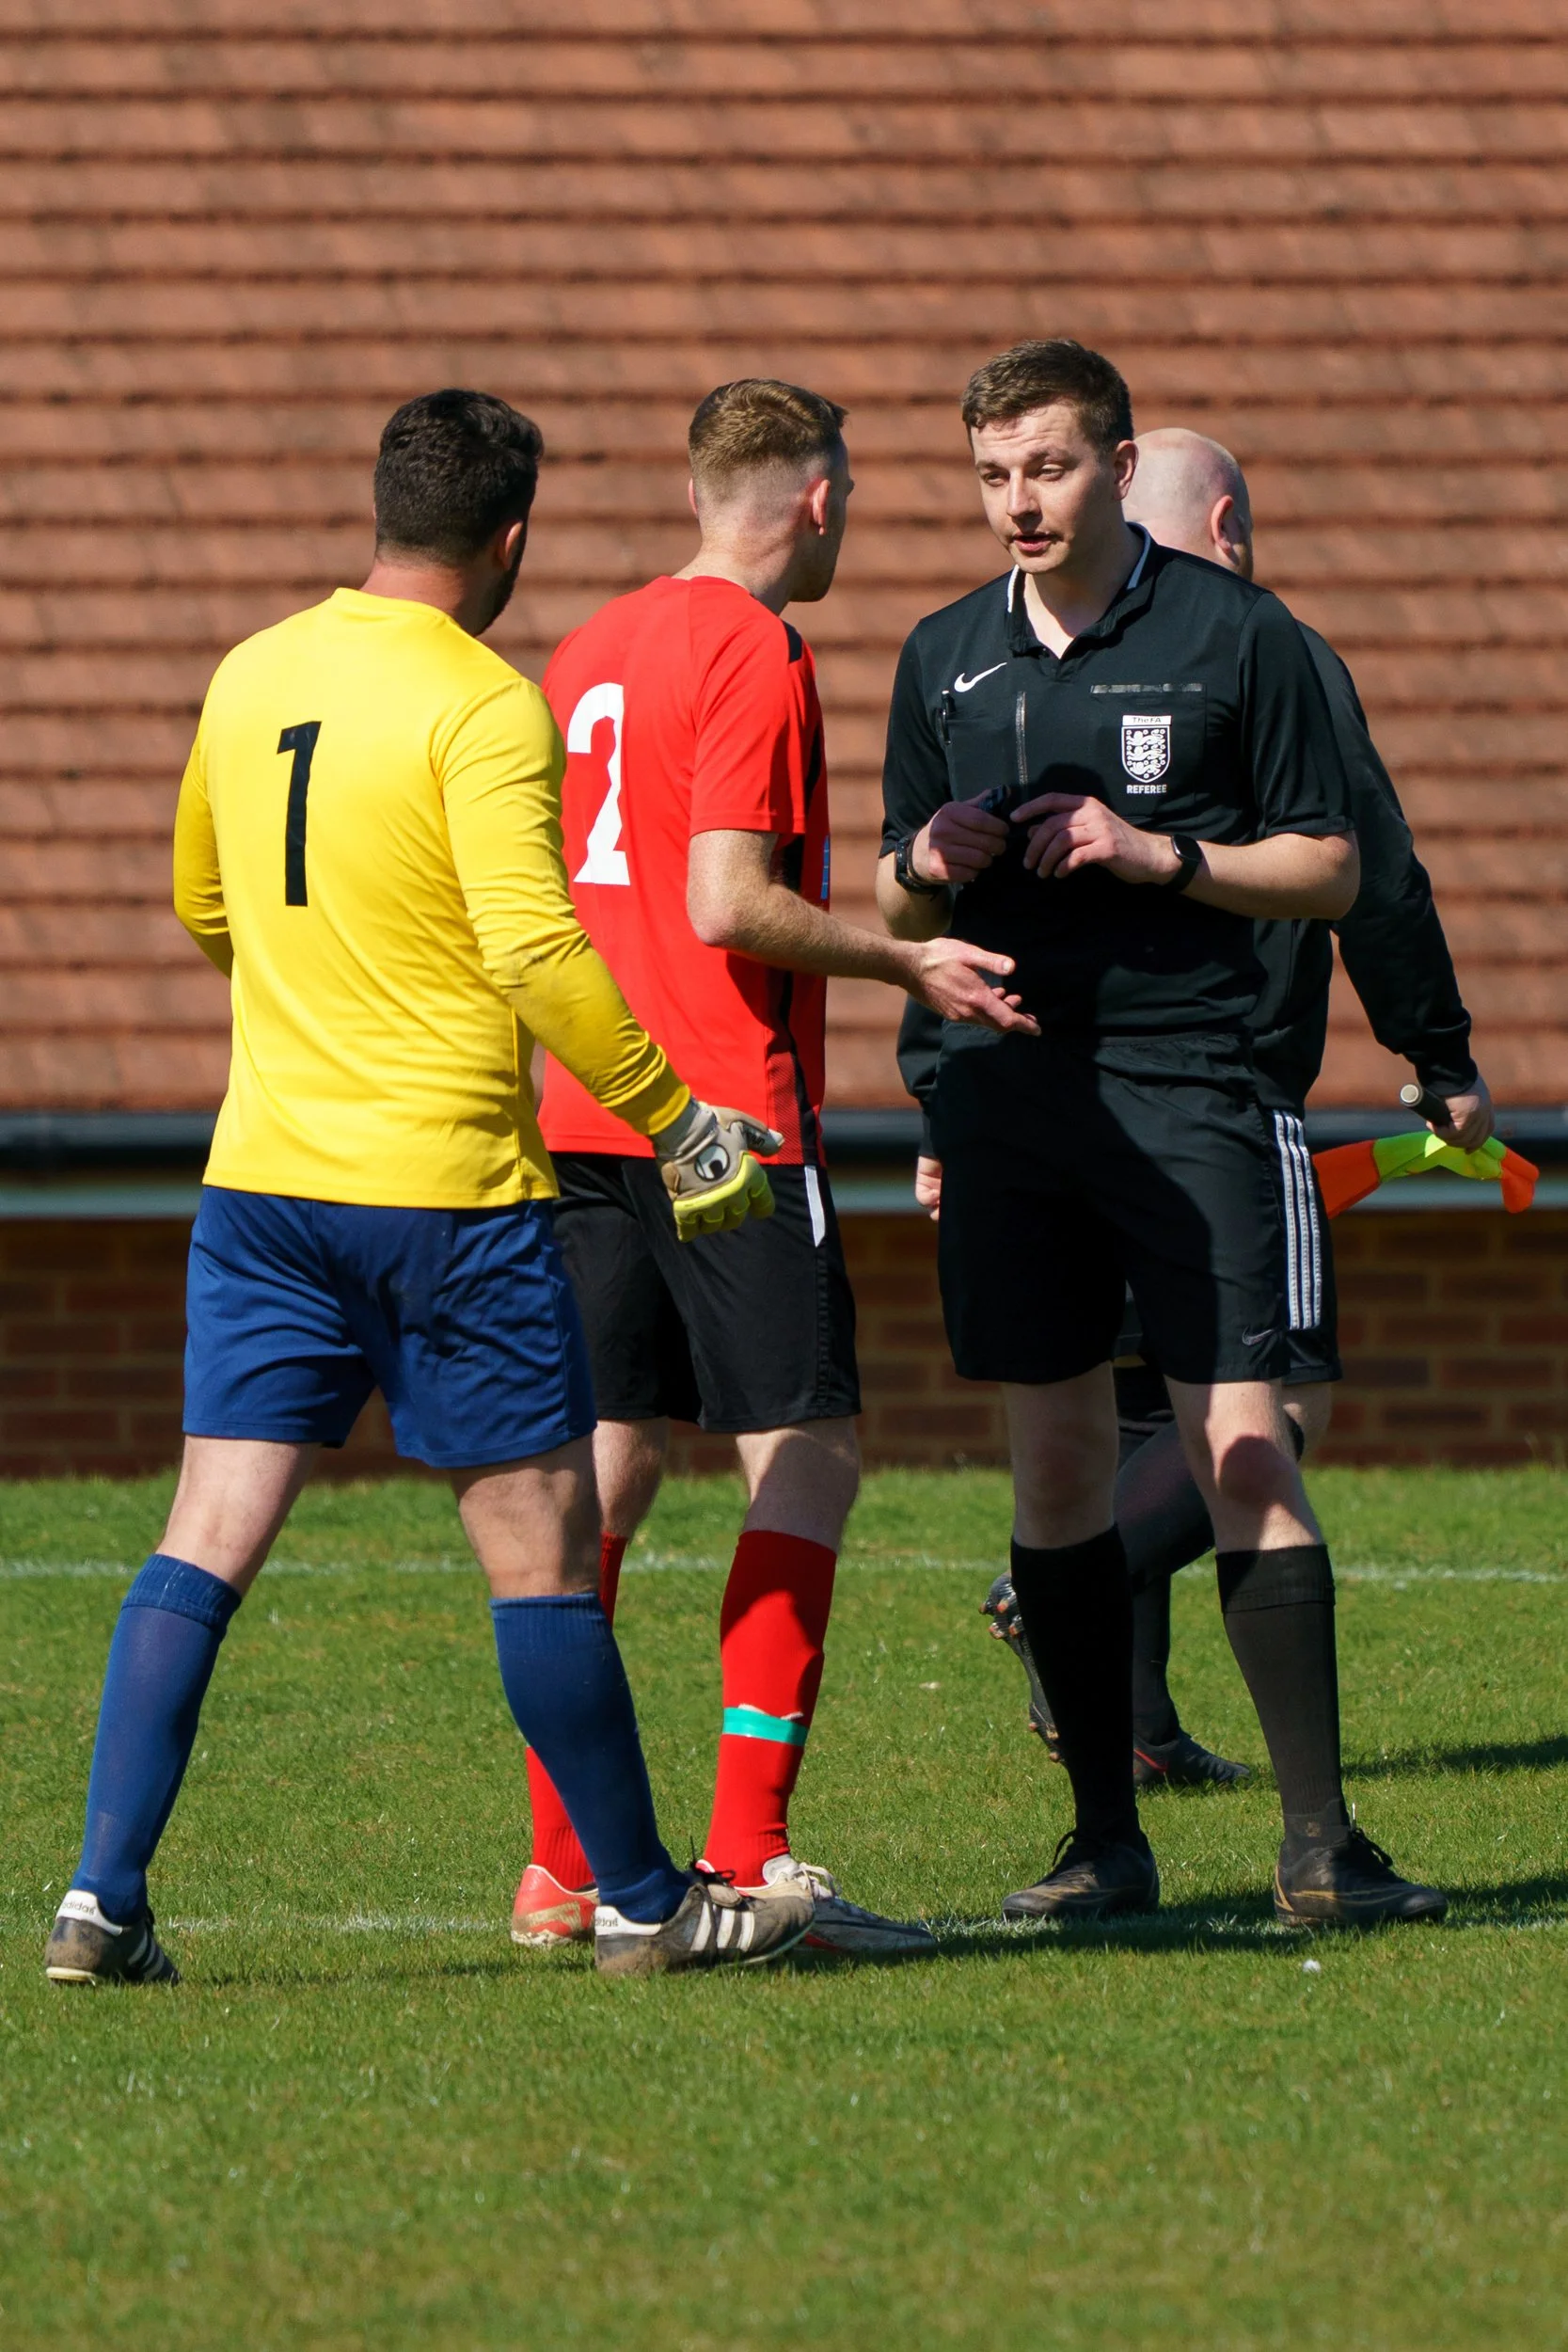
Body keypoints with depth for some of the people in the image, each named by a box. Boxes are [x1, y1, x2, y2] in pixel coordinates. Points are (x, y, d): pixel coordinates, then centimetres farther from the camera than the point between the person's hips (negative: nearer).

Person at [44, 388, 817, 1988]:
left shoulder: (248, 679, 9)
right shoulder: (482, 706, -12)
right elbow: (532, 945, -20)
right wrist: (678, 1121, -12)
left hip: (263, 1173, 6)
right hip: (446, 1186, -6)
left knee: (207, 1544, 3)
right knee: (543, 1545, 5)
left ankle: (103, 1899, -6)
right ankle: (641, 1903, 14)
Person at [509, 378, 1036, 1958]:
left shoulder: (589, 652, 16)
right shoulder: (754, 656, -9)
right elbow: (730, 904, -17)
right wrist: (910, 963, -7)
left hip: (583, 1111, 8)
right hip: (722, 1116, -8)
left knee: (602, 1473, 9)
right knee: (808, 1460, -6)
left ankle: (560, 1867, 7)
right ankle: (748, 1854, -13)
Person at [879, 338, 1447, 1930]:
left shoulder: (1232, 635, -1)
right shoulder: (946, 657, 12)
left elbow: (1329, 871, 1)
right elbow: (899, 908, 19)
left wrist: (1161, 855, -13)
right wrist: (927, 864, -4)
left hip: (1185, 1091, -4)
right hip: (1007, 1087, 4)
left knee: (1241, 1451, -10)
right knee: (1054, 1460, 5)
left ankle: (1318, 1843, -9)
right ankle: (1106, 1841, 11)